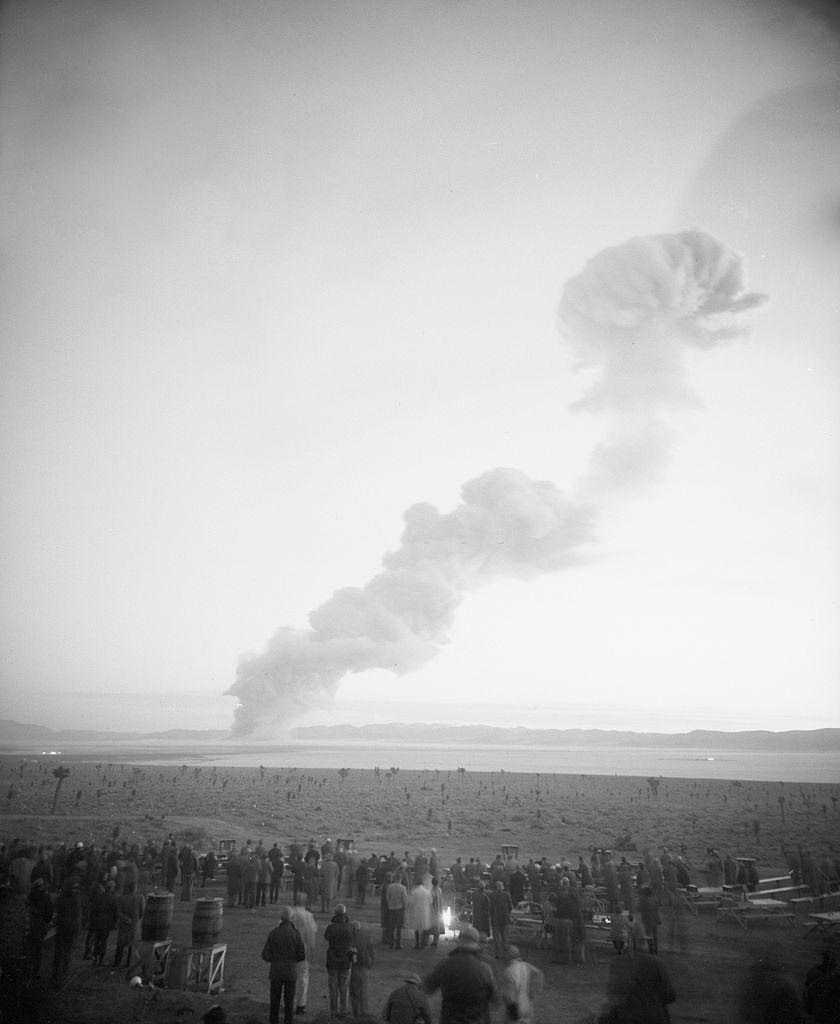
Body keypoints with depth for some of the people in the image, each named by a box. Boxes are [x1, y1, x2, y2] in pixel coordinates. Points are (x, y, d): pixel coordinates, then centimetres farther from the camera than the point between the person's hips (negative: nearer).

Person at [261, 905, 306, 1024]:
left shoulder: (273, 933, -10)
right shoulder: (296, 933, -9)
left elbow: (265, 955, -7)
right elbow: (302, 955, -5)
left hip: (276, 971, 0)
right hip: (291, 972, 0)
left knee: (274, 1000, 11)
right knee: (289, 1001, 12)